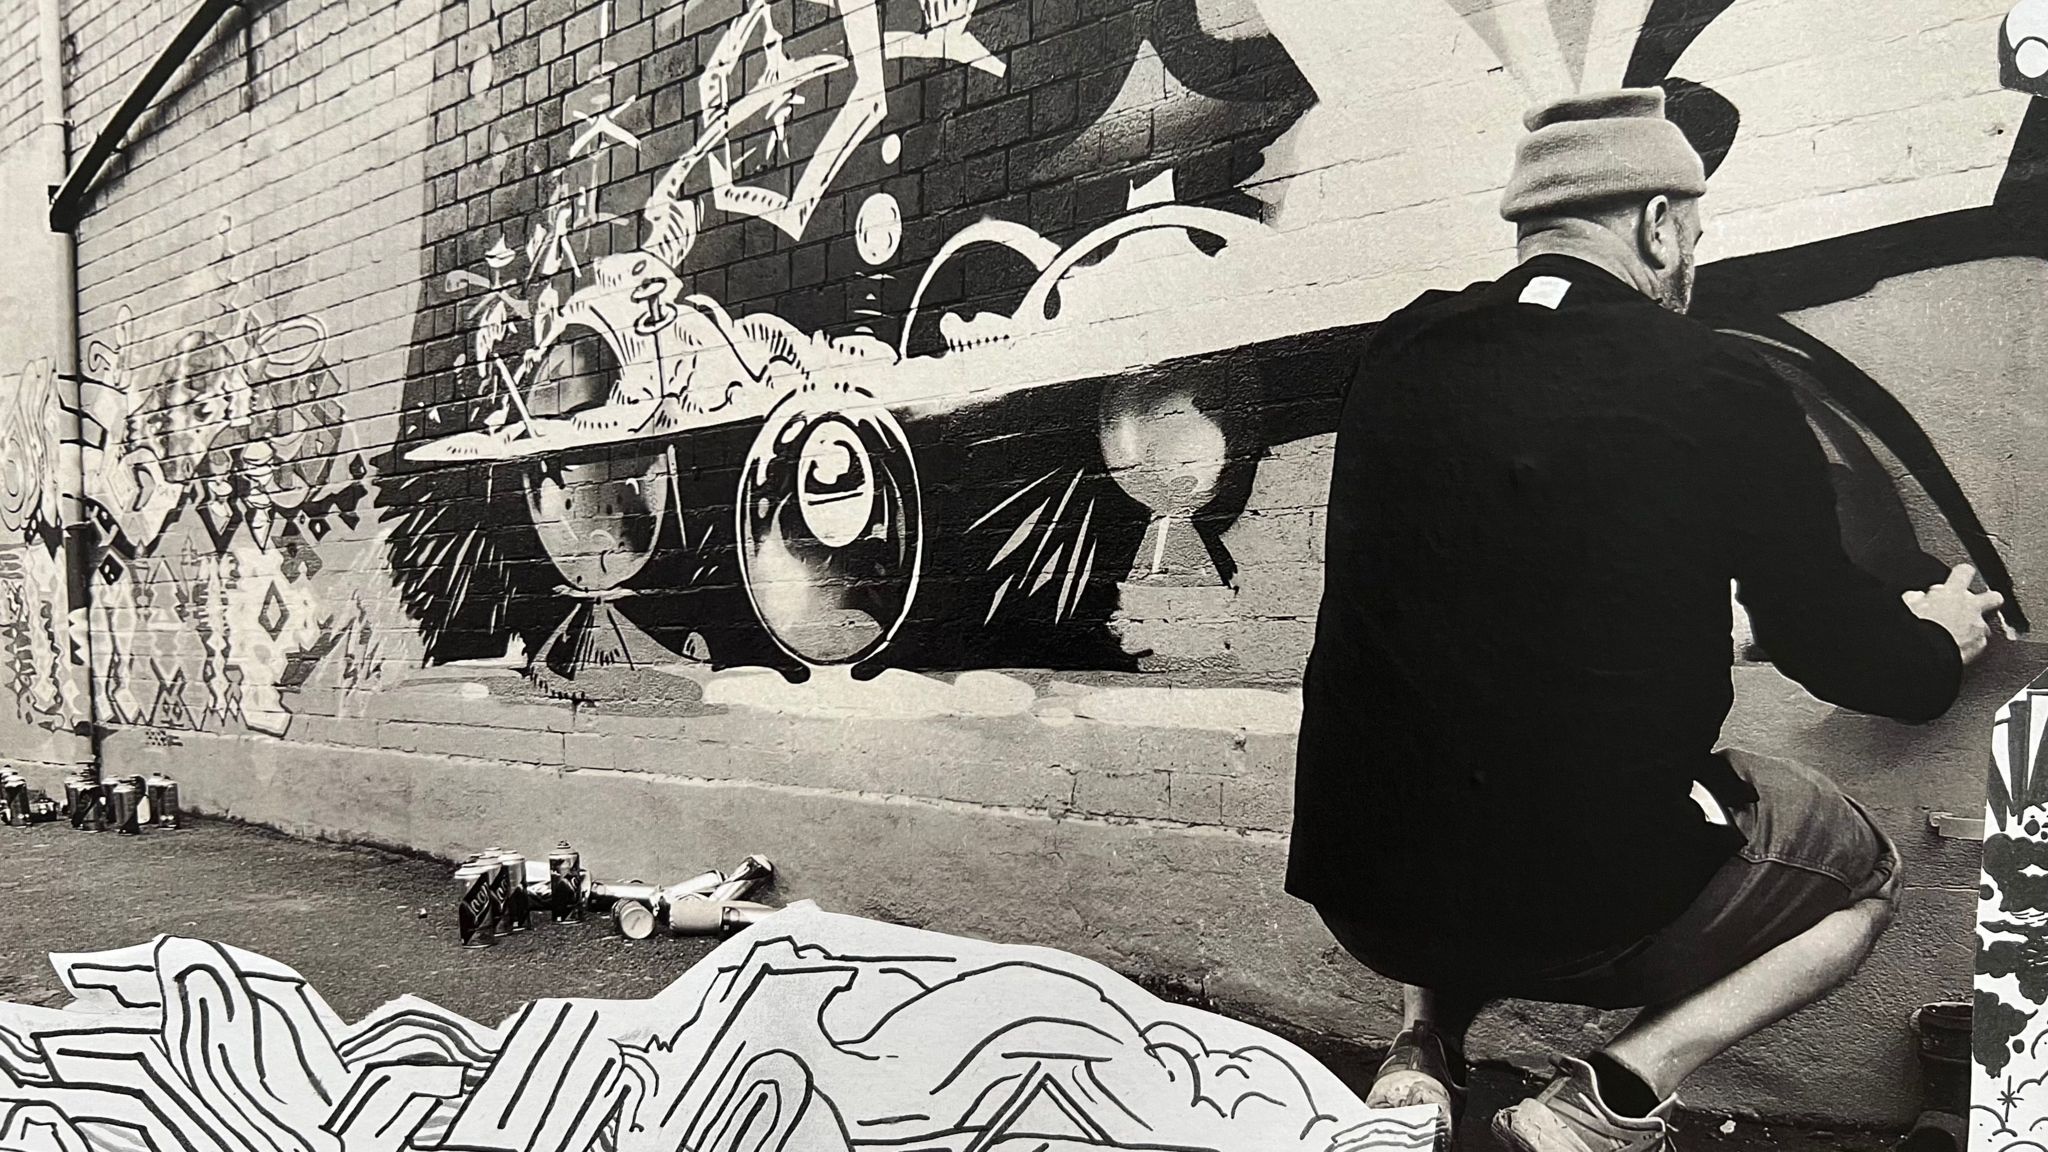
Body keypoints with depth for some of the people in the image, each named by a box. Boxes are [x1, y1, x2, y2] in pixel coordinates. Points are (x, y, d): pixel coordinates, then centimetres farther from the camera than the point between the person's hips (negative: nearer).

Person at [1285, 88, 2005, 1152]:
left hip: (1357, 892, 4)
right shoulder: (1718, 392, -10)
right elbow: (1831, 646, 3)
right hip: (1590, 903, -4)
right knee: (1864, 874, 23)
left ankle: (1425, 1049, 18)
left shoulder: (1400, 355, 3)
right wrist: (1940, 639, 28)